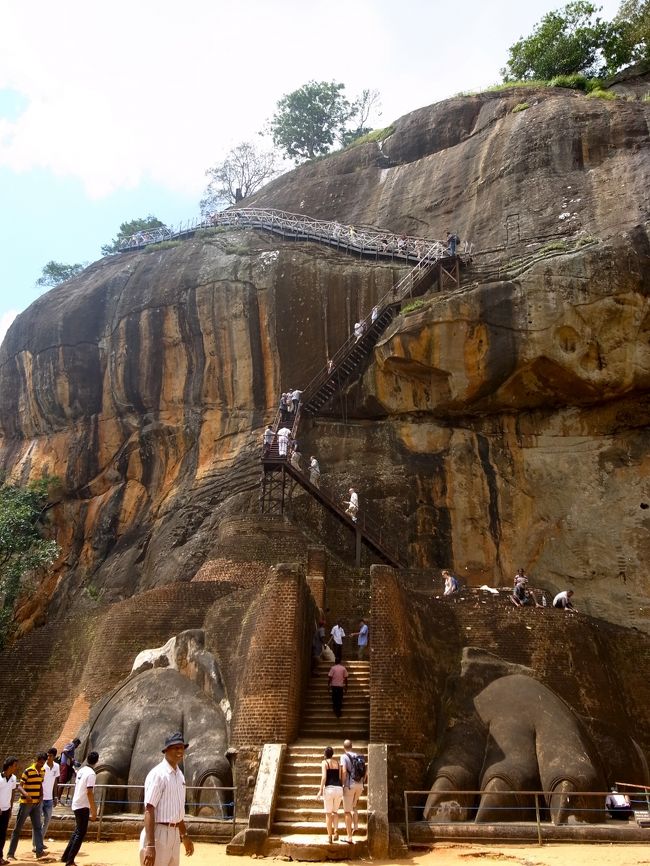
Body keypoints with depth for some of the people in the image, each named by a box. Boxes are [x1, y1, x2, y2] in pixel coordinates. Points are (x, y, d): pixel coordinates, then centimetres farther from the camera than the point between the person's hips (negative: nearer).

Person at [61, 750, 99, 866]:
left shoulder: (81, 770, 8)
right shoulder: (91, 773, -17)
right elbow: (89, 792, -22)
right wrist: (93, 811, -19)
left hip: (76, 804, 8)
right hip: (83, 806, -8)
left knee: (77, 832, 20)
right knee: (81, 833, -1)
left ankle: (66, 856, 25)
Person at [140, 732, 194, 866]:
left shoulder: (180, 775, 11)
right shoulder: (158, 774, -15)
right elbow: (149, 810, -21)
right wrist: (150, 845, -27)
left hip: (175, 834, 9)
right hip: (158, 833, -9)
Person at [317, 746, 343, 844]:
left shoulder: (324, 762, 2)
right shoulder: (338, 763, 15)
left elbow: (324, 777, -10)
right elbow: (340, 777, 11)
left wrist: (320, 790, -8)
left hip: (329, 788, -4)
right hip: (339, 788, 4)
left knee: (328, 813, 9)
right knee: (335, 811, 19)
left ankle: (329, 836, 7)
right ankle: (336, 832, 0)